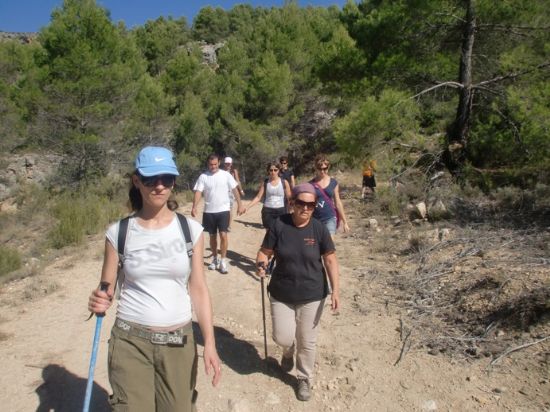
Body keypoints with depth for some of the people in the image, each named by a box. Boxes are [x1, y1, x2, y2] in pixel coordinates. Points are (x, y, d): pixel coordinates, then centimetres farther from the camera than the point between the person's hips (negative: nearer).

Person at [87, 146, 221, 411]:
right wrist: (98, 302, -20)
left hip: (178, 342, 1)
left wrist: (209, 342, -6)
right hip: (130, 340, -1)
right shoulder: (118, 232, -5)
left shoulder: (191, 229, -4)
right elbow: (106, 290, 3)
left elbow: (198, 289, -1)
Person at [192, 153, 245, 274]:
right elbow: (198, 192, -9)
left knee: (223, 235, -9)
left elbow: (235, 190, 0)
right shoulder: (203, 176, -2)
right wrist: (194, 207, -23)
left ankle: (223, 261, 3)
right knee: (212, 236, 13)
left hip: (223, 210, -1)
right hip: (209, 211, 2)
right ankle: (214, 259, 28)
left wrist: (240, 205, -5)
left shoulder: (226, 175, -2)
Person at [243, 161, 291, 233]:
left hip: (281, 211, 0)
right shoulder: (265, 183, 2)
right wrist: (247, 207, -7)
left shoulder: (284, 182, -1)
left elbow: (289, 198, 3)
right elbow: (258, 197, 1)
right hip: (267, 211, 0)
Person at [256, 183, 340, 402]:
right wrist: (261, 264, -27)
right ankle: (288, 352, 42)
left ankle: (305, 379, 37)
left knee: (307, 341, 11)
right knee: (283, 337, 4)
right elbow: (265, 252, -5)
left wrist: (335, 290, -12)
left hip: (312, 295, 0)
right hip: (281, 294, 0)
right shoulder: (279, 225, -11)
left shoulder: (319, 228, -11)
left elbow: (330, 260, -6)